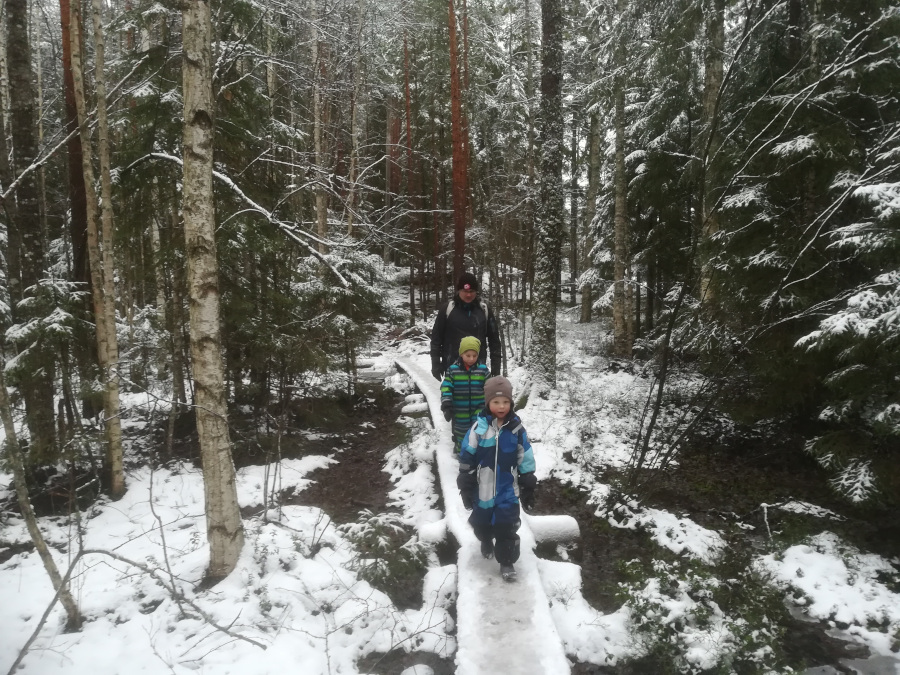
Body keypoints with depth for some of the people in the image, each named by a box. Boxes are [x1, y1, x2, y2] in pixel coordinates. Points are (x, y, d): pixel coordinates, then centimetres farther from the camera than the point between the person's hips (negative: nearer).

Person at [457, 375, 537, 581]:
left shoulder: (516, 428, -9)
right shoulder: (479, 427, -14)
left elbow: (526, 461, 1)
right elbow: (466, 459, -6)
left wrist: (528, 489, 4)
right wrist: (465, 488, -3)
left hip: (508, 491, 0)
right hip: (483, 490, 1)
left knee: (507, 527, 0)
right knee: (482, 524, 19)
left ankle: (507, 561, 19)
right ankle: (486, 542, 51)